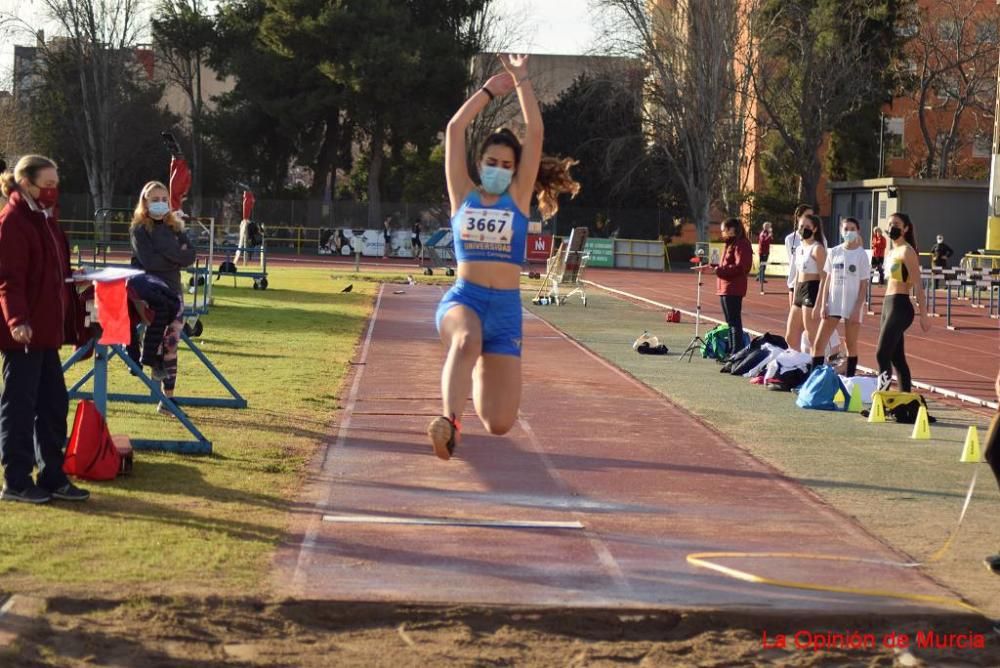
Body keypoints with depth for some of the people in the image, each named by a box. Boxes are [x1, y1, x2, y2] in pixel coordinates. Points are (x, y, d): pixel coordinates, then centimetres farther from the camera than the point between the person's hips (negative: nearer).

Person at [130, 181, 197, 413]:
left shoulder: (176, 227, 13)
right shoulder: (139, 229, -1)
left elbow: (190, 257, 2)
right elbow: (149, 261, -15)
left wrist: (168, 252, -12)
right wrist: (177, 257, -9)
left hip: (172, 289, 4)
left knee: (171, 345, 2)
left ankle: (168, 398, 5)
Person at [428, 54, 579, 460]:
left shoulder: (518, 198, 8)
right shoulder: (463, 196, 8)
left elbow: (535, 133, 2)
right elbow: (454, 129, 4)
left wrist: (521, 82, 4)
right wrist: (491, 89, 8)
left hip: (506, 307, 2)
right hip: (463, 298, -2)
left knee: (500, 424, 0)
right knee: (467, 341, -41)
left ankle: (480, 377, 35)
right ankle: (449, 421, -50)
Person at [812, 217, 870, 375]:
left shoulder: (861, 255, -2)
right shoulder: (834, 252, 7)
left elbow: (864, 285, -4)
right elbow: (827, 280, 9)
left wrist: (857, 309, -11)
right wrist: (823, 304, 1)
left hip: (852, 305, -3)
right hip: (833, 304, 3)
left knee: (851, 345, 3)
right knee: (818, 344, -2)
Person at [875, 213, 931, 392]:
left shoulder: (907, 251, -9)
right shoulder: (893, 251, 17)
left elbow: (917, 284, -13)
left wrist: (923, 315, -17)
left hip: (900, 306, -9)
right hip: (888, 304, 9)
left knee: (882, 354, -15)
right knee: (897, 357, 11)